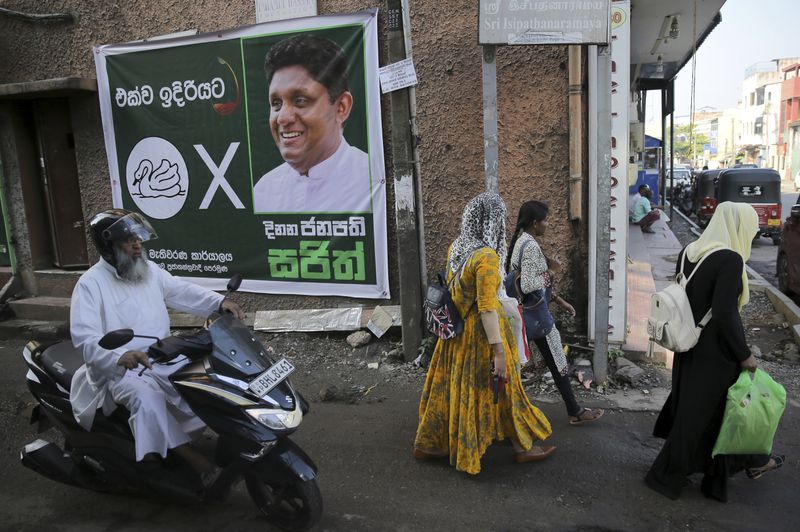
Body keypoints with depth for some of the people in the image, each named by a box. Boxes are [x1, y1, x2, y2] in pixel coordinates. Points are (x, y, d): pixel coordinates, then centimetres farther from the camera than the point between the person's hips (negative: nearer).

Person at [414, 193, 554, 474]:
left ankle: (427, 443, 30)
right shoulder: (487, 257, -24)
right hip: (480, 331, -8)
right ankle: (523, 446, 30)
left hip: (458, 328, 8)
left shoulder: (456, 248, 1)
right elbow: (487, 308, -25)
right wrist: (499, 352, -22)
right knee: (501, 389, 9)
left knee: (449, 386, 18)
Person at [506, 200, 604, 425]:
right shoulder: (531, 246, -20)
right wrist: (550, 271, -13)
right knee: (557, 362, 5)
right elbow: (528, 286, -28)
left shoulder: (521, 240, 10)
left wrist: (560, 301, 16)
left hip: (525, 312, 9)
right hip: (535, 313, -9)